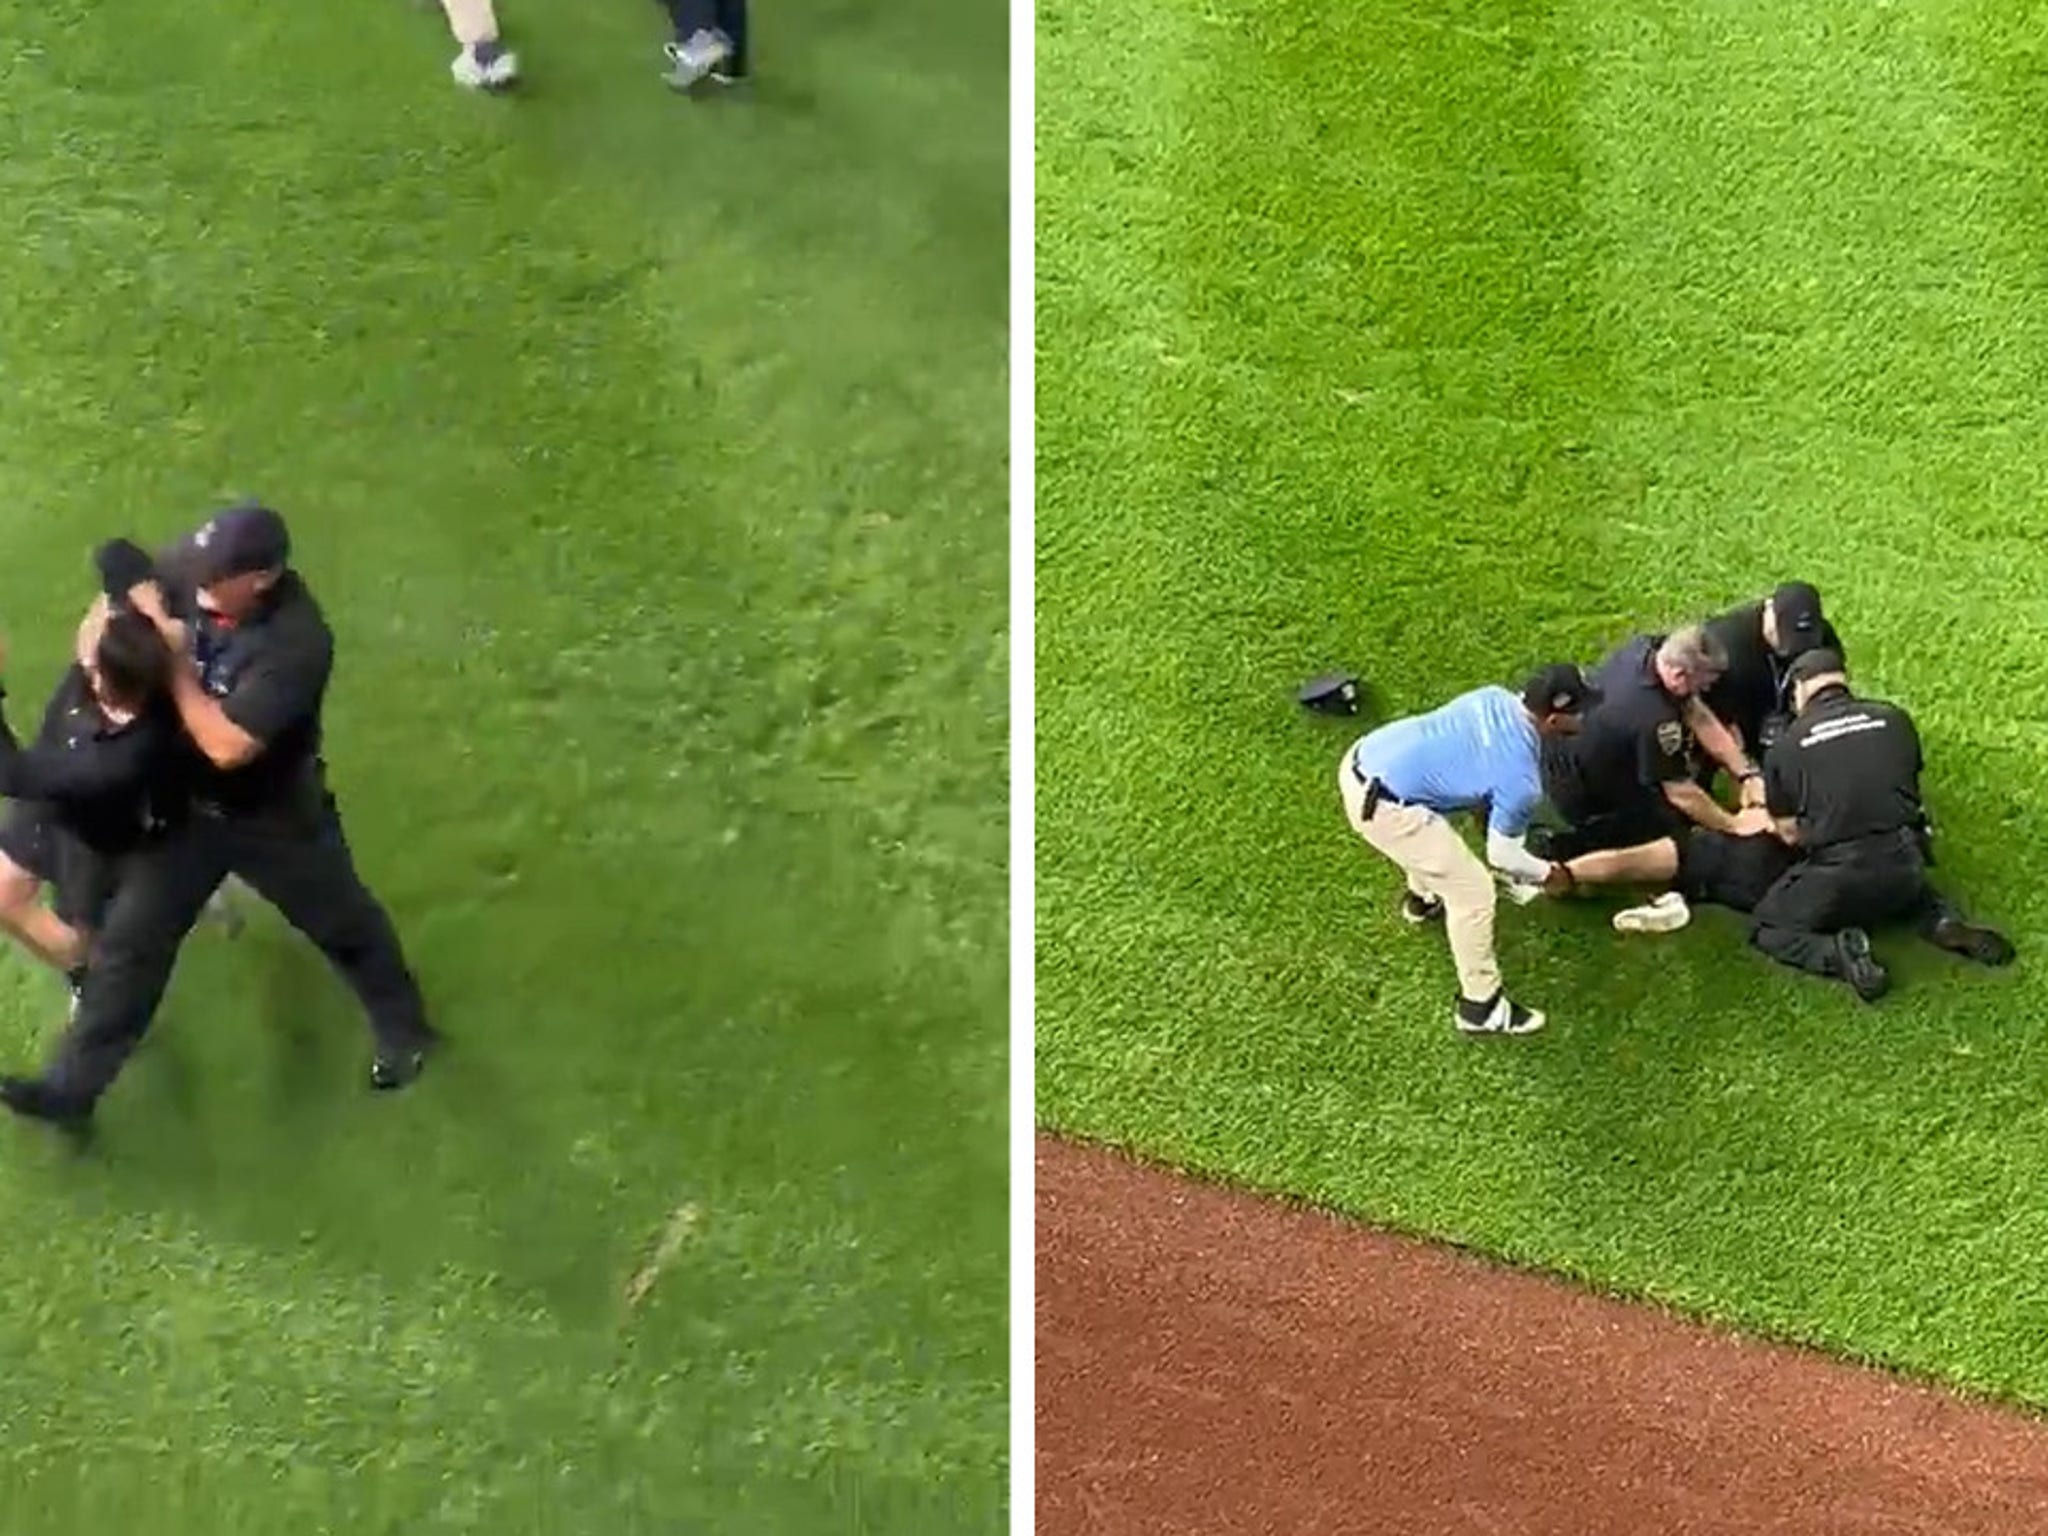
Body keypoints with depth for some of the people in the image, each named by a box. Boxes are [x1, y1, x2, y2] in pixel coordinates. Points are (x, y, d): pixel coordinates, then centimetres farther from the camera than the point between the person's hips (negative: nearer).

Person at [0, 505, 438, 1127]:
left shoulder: (297, 641, -36)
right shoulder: (193, 572, -18)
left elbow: (227, 745, -38)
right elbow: (132, 585, 4)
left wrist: (175, 659, -32)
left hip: (274, 818, -5)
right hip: (188, 806, 5)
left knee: (345, 925, 18)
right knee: (129, 940, 10)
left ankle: (403, 1030, 44)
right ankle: (72, 1085, 23)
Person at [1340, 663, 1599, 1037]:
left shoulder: (1494, 698, 5)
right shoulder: (1522, 781, -14)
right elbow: (1502, 855, 0)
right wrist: (1548, 874, 20)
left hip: (1361, 760, 8)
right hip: (1381, 806, -8)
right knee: (1472, 891, 4)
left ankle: (1422, 899, 63)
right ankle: (1480, 1006, 18)